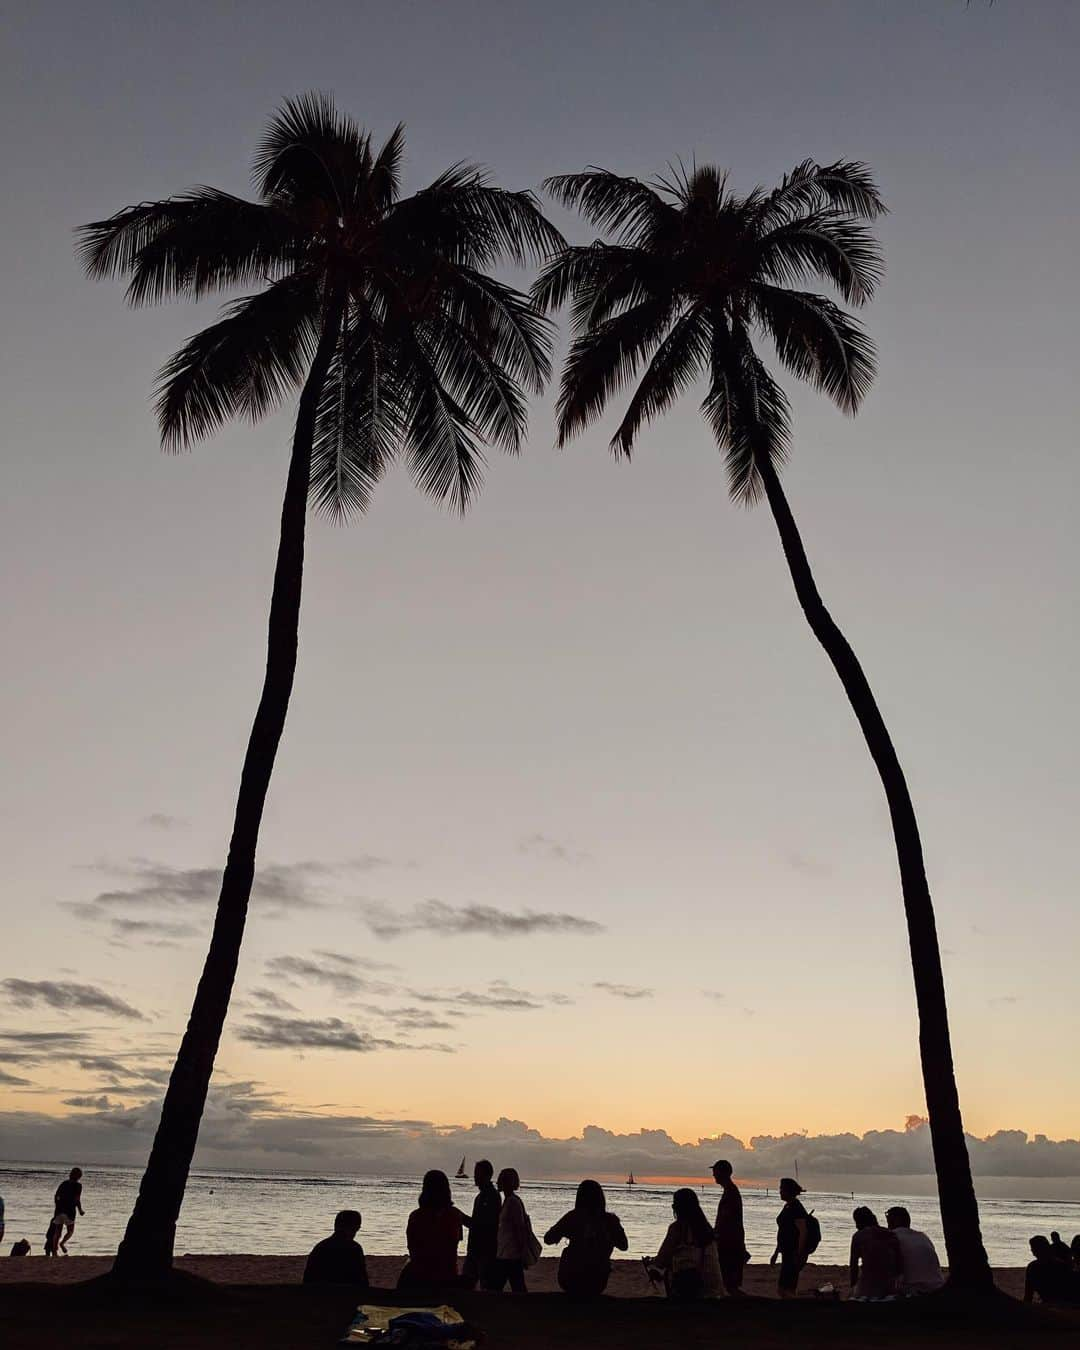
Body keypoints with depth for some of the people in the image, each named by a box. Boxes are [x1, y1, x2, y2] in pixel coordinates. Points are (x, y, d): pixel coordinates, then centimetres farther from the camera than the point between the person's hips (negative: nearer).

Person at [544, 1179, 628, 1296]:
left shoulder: (574, 1217, -12)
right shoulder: (610, 1220, -6)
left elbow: (548, 1238, -7)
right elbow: (624, 1246, 11)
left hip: (572, 1280, -2)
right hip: (598, 1283, 2)